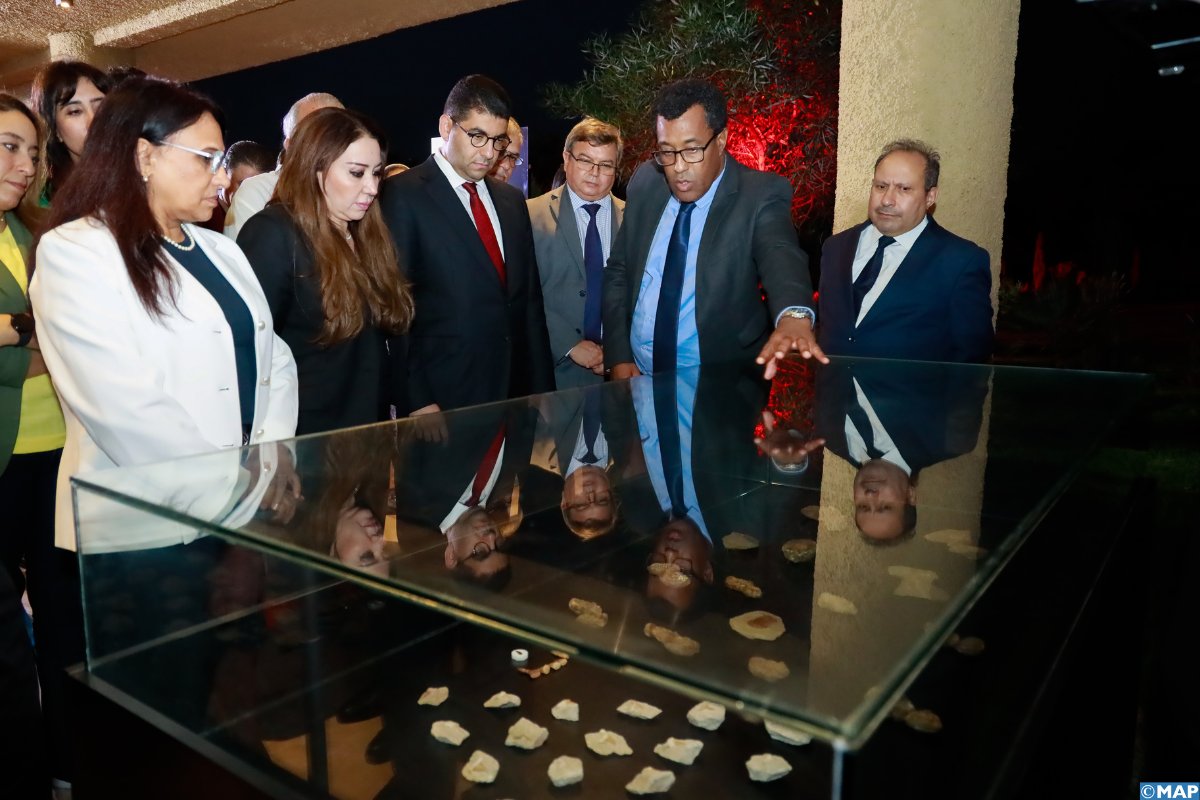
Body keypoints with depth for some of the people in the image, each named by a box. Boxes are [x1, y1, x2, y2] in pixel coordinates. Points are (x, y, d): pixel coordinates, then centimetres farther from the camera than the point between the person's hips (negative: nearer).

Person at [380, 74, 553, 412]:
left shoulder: (512, 201, 12)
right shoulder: (402, 195, -6)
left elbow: (530, 302, 14)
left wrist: (542, 390, 10)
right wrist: (416, 400, -13)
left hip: (516, 394, 5)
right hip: (441, 401, -5)